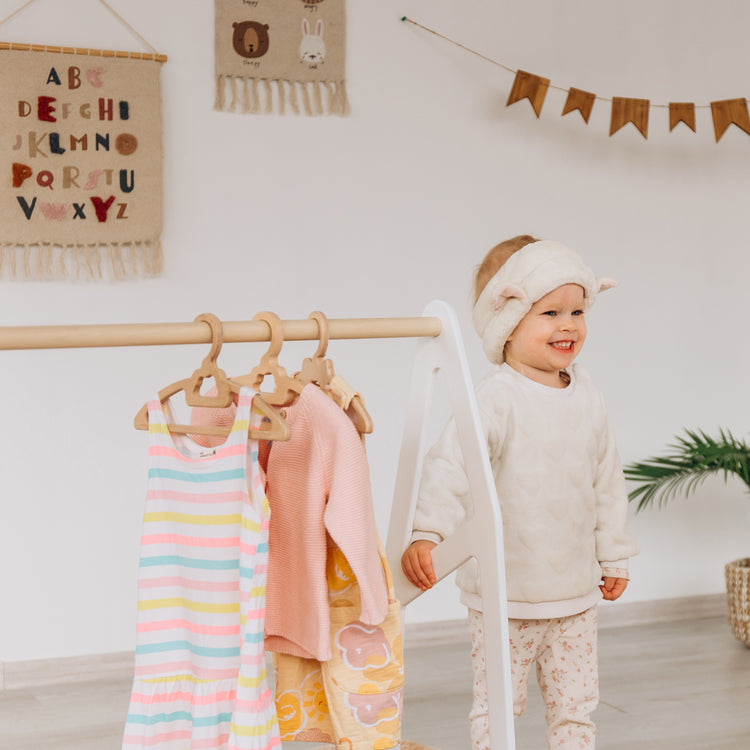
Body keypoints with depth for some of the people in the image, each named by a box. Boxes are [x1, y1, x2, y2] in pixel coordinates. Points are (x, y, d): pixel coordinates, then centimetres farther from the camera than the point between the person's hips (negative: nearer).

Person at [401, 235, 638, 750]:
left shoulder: (587, 396, 4)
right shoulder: (497, 400, -17)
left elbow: (607, 479, 13)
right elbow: (451, 465, -28)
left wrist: (614, 555, 17)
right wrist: (426, 534, -41)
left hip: (577, 591, 5)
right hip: (504, 595, -5)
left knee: (576, 706, 14)